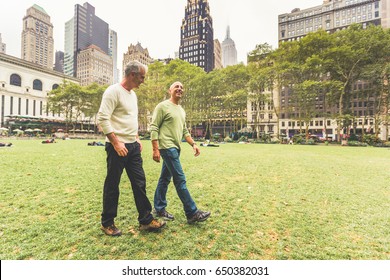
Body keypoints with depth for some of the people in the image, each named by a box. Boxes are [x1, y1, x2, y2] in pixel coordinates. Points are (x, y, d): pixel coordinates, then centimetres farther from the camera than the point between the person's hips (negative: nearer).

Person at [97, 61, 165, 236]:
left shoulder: (133, 94, 17)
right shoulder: (113, 91, -10)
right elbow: (102, 118, -17)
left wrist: (137, 138, 14)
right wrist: (116, 143, -20)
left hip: (133, 146, 8)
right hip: (117, 147, -8)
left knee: (139, 182, 9)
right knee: (112, 185, 6)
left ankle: (146, 220, 21)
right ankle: (107, 223, 26)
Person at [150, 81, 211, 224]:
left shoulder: (181, 110, 18)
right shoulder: (163, 106, -6)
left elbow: (184, 131, 21)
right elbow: (154, 128, -10)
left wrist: (193, 144, 11)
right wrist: (155, 149, -17)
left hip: (175, 148, 8)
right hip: (167, 147, -8)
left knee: (165, 179, 15)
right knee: (180, 179, -7)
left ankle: (159, 209, 28)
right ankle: (192, 213, 3)